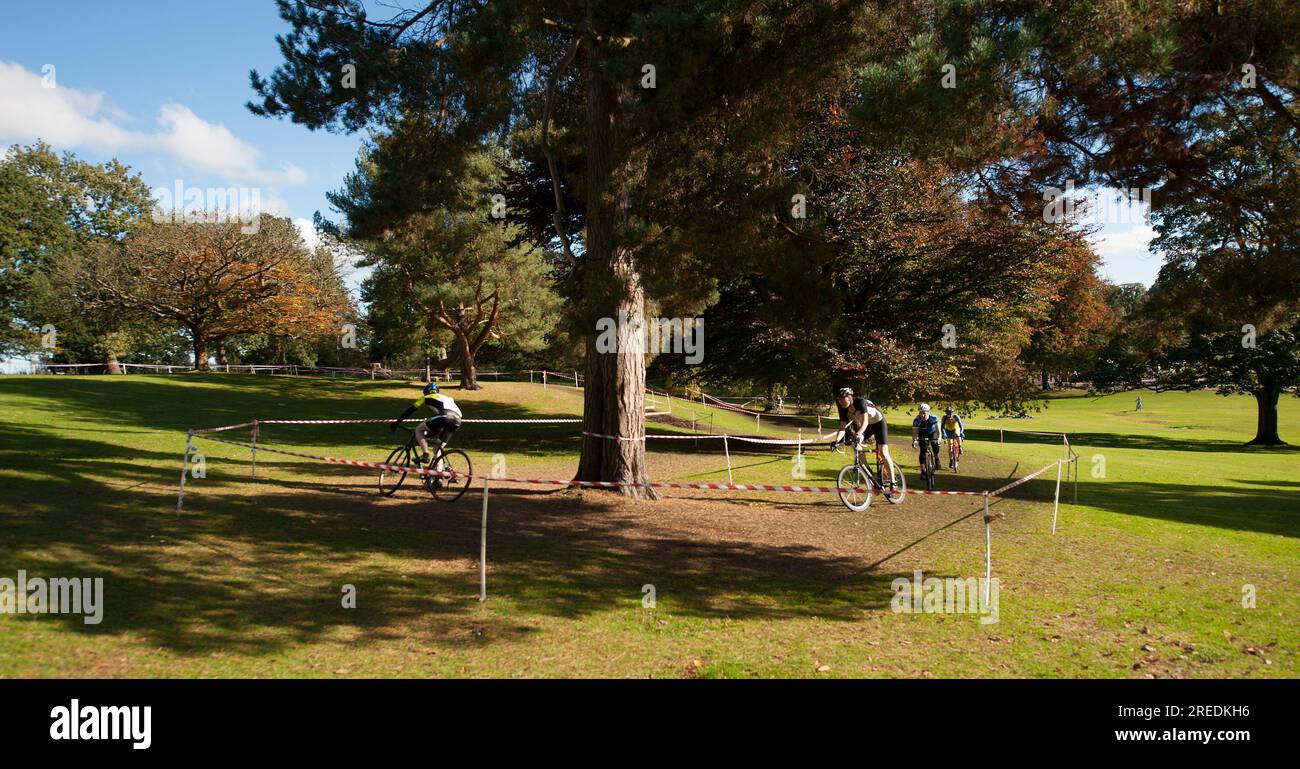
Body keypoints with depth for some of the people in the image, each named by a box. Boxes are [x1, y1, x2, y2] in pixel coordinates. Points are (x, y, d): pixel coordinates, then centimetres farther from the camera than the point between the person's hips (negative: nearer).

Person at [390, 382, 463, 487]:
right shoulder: (446, 398, 40)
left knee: (418, 430, 14)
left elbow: (410, 410, 24)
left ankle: (425, 455, -1)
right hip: (457, 421, 6)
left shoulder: (426, 398, 24)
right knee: (438, 448, 17)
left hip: (446, 416, -6)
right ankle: (438, 478, 9)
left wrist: (396, 423, 31)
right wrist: (427, 434, 52)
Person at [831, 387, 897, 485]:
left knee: (883, 452, -17)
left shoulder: (860, 402, -32)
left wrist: (858, 435, -59)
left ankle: (892, 482, -16)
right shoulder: (844, 409, -14)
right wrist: (836, 441, -37)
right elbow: (842, 427, -20)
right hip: (864, 425, 6)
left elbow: (865, 422, -43)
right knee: (855, 444, -17)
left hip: (878, 422, -6)